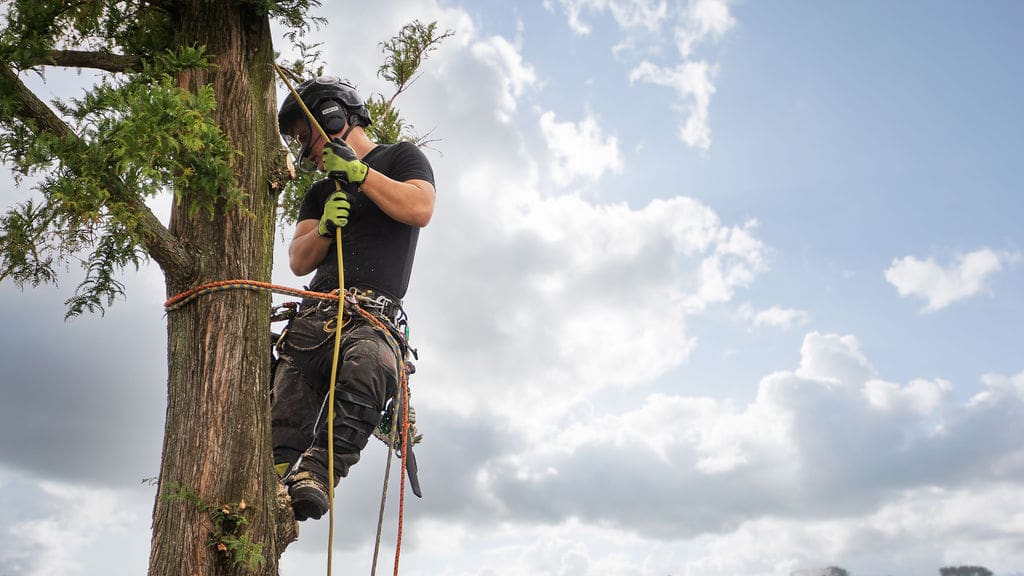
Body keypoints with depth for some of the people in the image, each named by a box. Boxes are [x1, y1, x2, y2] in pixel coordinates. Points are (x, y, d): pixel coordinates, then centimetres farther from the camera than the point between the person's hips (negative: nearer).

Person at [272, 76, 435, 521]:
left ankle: (315, 475, -45)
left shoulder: (400, 157, 17)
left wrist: (356, 171, -3)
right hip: (315, 313, 6)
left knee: (364, 364, -40)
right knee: (284, 432, -12)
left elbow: (420, 209, -4)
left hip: (373, 315, -6)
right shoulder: (321, 192, 33)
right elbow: (298, 262, 20)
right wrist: (324, 228, 0)